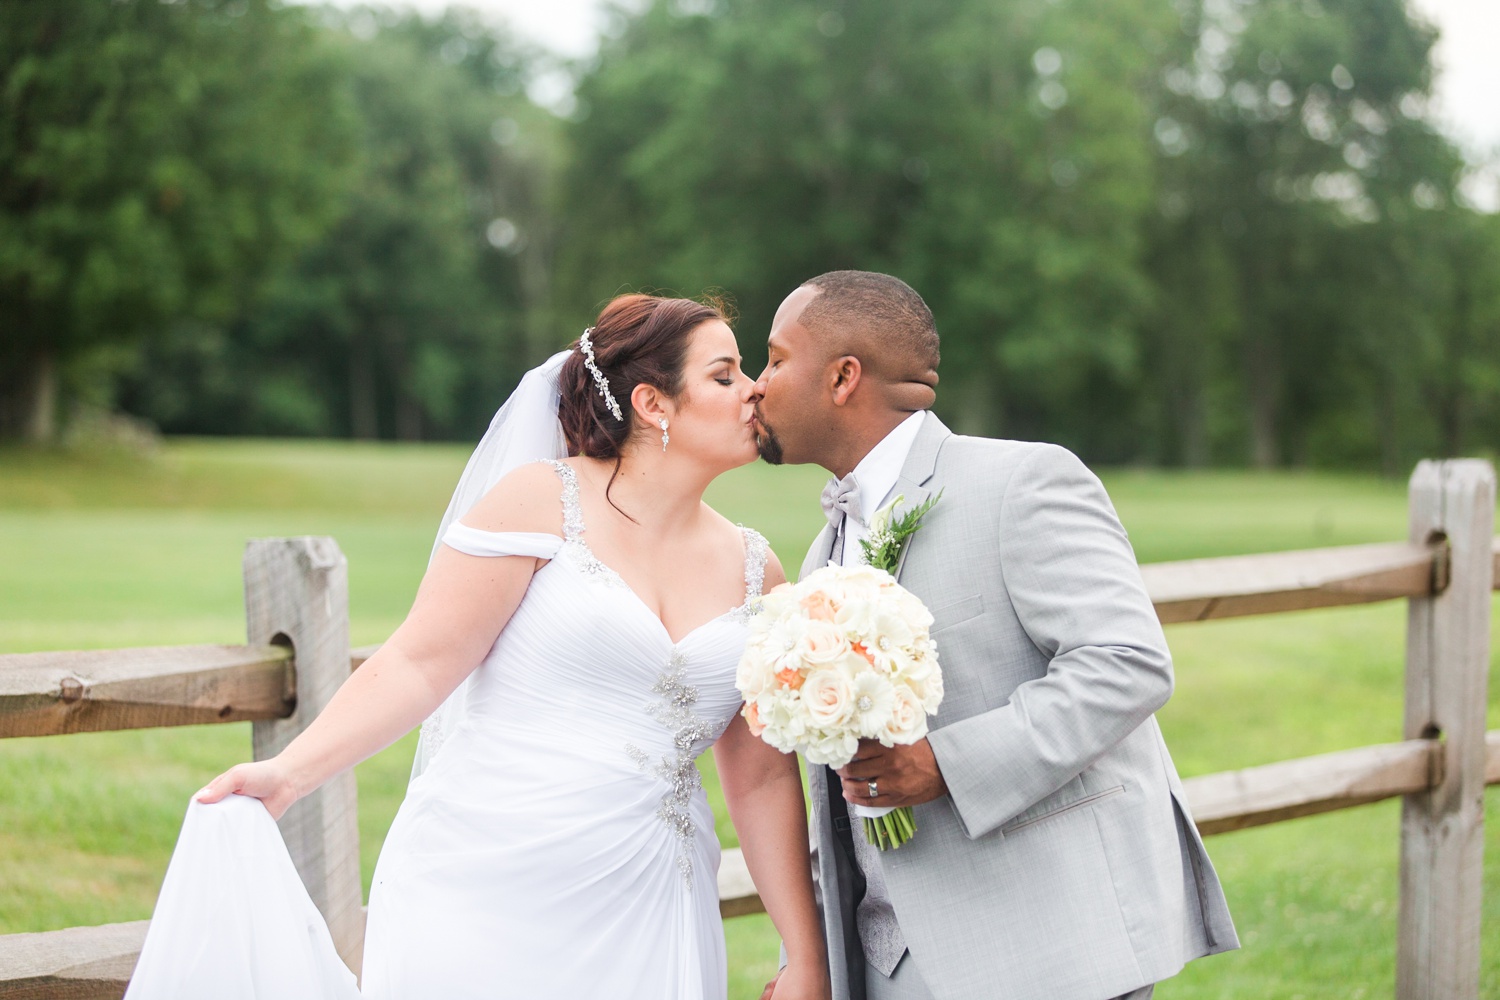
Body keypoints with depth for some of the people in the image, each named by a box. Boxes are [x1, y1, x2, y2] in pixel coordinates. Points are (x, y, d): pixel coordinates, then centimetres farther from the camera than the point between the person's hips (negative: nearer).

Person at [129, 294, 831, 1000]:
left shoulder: (754, 570, 10)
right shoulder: (540, 501, -4)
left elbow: (763, 778, 9)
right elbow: (419, 664, -7)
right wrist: (287, 774, -18)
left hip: (636, 928, 4)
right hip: (482, 892, -4)